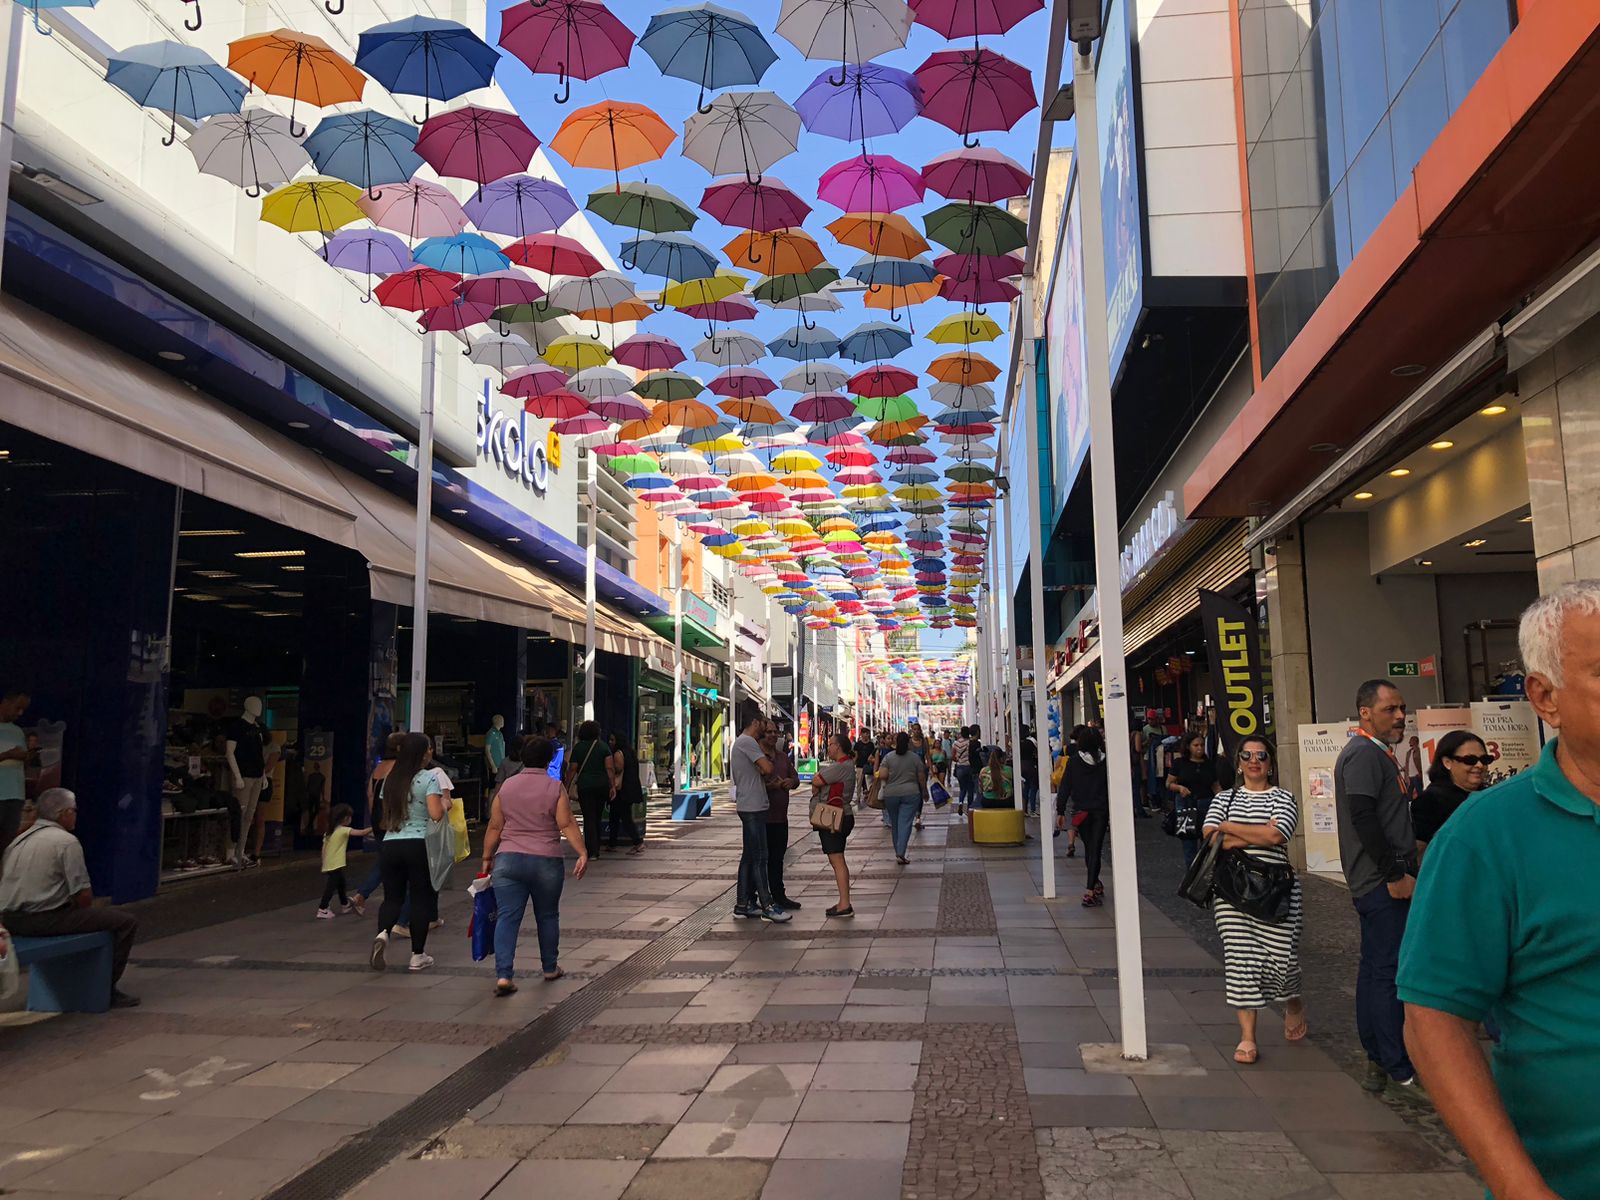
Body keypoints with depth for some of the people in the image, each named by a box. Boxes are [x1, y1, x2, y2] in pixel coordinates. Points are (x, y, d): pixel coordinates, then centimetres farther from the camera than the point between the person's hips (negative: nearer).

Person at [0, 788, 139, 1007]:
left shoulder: (19, 840, 14)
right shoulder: (66, 841, -11)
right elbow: (83, 895, -14)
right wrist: (84, 909, 9)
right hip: (43, 921, -9)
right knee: (127, 922, -5)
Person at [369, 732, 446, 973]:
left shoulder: (390, 780, 12)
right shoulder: (429, 778, -6)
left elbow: (385, 819, 19)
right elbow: (436, 815, -15)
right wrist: (446, 805, 4)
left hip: (390, 844, 5)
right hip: (419, 845, -4)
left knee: (392, 897, 13)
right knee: (421, 899, 6)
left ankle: (382, 933, -16)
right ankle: (418, 956, 11)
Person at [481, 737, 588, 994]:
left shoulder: (506, 787, 6)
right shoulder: (555, 788, -3)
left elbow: (494, 827, 8)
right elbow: (567, 825, -10)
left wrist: (487, 858, 16)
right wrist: (583, 853, -9)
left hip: (507, 861, 2)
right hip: (546, 862, -1)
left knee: (507, 918, 0)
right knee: (547, 916, 14)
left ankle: (503, 975, -11)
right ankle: (550, 968, 27)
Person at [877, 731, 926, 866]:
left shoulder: (888, 756, -2)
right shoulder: (915, 757, -1)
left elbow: (882, 775, -11)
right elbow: (921, 778, 3)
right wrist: (924, 790, 20)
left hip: (891, 794, 1)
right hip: (910, 794, -1)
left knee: (895, 824, 14)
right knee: (905, 823, -5)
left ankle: (898, 852, 25)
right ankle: (900, 854, -16)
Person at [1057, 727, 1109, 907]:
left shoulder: (1074, 761, -6)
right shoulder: (1105, 761, -5)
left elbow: (1065, 787, -5)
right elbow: (1111, 787, -4)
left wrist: (1060, 811, 1)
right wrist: (1112, 813, 2)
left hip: (1081, 811, 1)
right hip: (1101, 811, -1)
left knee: (1088, 849, 19)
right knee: (1095, 850, 0)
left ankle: (1095, 884, 31)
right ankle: (1090, 892, -9)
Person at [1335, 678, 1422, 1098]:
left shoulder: (1377, 753, 19)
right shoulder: (1363, 754, -14)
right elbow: (1363, 819, -22)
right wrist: (1395, 874, -19)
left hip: (1380, 883, 11)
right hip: (1383, 883, -11)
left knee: (1375, 969, 14)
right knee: (1389, 973, -7)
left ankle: (1377, 1062, 23)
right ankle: (1401, 1073, -2)